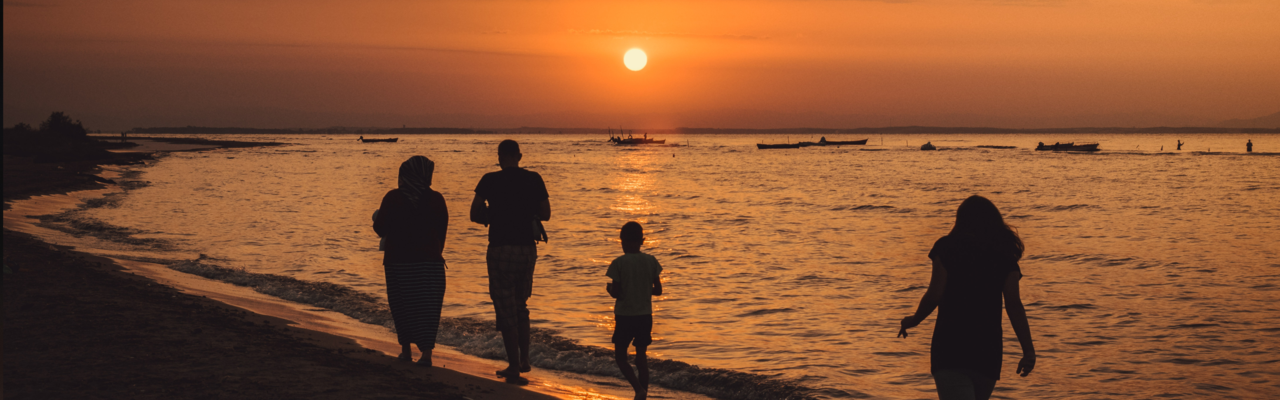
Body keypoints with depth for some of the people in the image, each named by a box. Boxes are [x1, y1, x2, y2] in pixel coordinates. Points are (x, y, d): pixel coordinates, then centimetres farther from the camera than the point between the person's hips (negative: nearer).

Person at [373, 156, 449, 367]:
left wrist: (376, 218, 21)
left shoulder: (392, 198, -6)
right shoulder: (436, 199, -3)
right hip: (430, 261, 0)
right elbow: (442, 230, 3)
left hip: (399, 261, 0)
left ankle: (406, 350, 17)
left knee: (402, 306, 13)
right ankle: (426, 353, -4)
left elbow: (380, 228, -3)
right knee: (427, 307, 4)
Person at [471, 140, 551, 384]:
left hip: (501, 249, -4)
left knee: (505, 309, 2)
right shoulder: (534, 180, 0)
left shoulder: (490, 181, -8)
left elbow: (475, 215, -6)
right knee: (521, 306, 21)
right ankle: (523, 360, 23)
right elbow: (546, 214, 6)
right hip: (527, 248, 4)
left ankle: (514, 367, -1)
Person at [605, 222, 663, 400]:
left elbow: (616, 293, -13)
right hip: (645, 315, 4)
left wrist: (608, 288, 8)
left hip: (625, 315, -4)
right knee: (641, 354, 14)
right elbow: (658, 290, 2)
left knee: (620, 356, 8)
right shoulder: (651, 261, -1)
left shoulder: (618, 263, -11)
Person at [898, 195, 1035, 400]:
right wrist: (1029, 351, -3)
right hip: (989, 350, 4)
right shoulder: (1005, 255, 9)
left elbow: (934, 295, -7)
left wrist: (914, 319, 11)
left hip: (950, 346, -4)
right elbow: (1013, 304, -2)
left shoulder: (947, 247, 1)